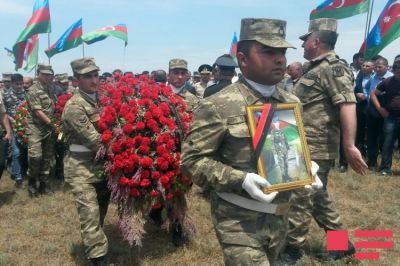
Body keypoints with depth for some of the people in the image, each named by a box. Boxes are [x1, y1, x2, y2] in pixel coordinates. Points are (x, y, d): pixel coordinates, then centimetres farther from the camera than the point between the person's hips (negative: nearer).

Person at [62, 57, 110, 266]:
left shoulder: (101, 98, 5)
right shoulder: (74, 106, -18)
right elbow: (94, 141, -22)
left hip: (103, 164, 8)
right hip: (82, 167, -7)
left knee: (101, 209, 21)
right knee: (90, 215, -8)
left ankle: (93, 244, 41)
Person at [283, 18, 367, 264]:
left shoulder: (333, 68, -14)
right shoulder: (316, 69, 16)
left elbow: (348, 105, -25)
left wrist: (350, 145, -30)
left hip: (315, 150, -10)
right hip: (307, 147, 10)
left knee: (300, 198, -1)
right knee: (318, 197, 17)